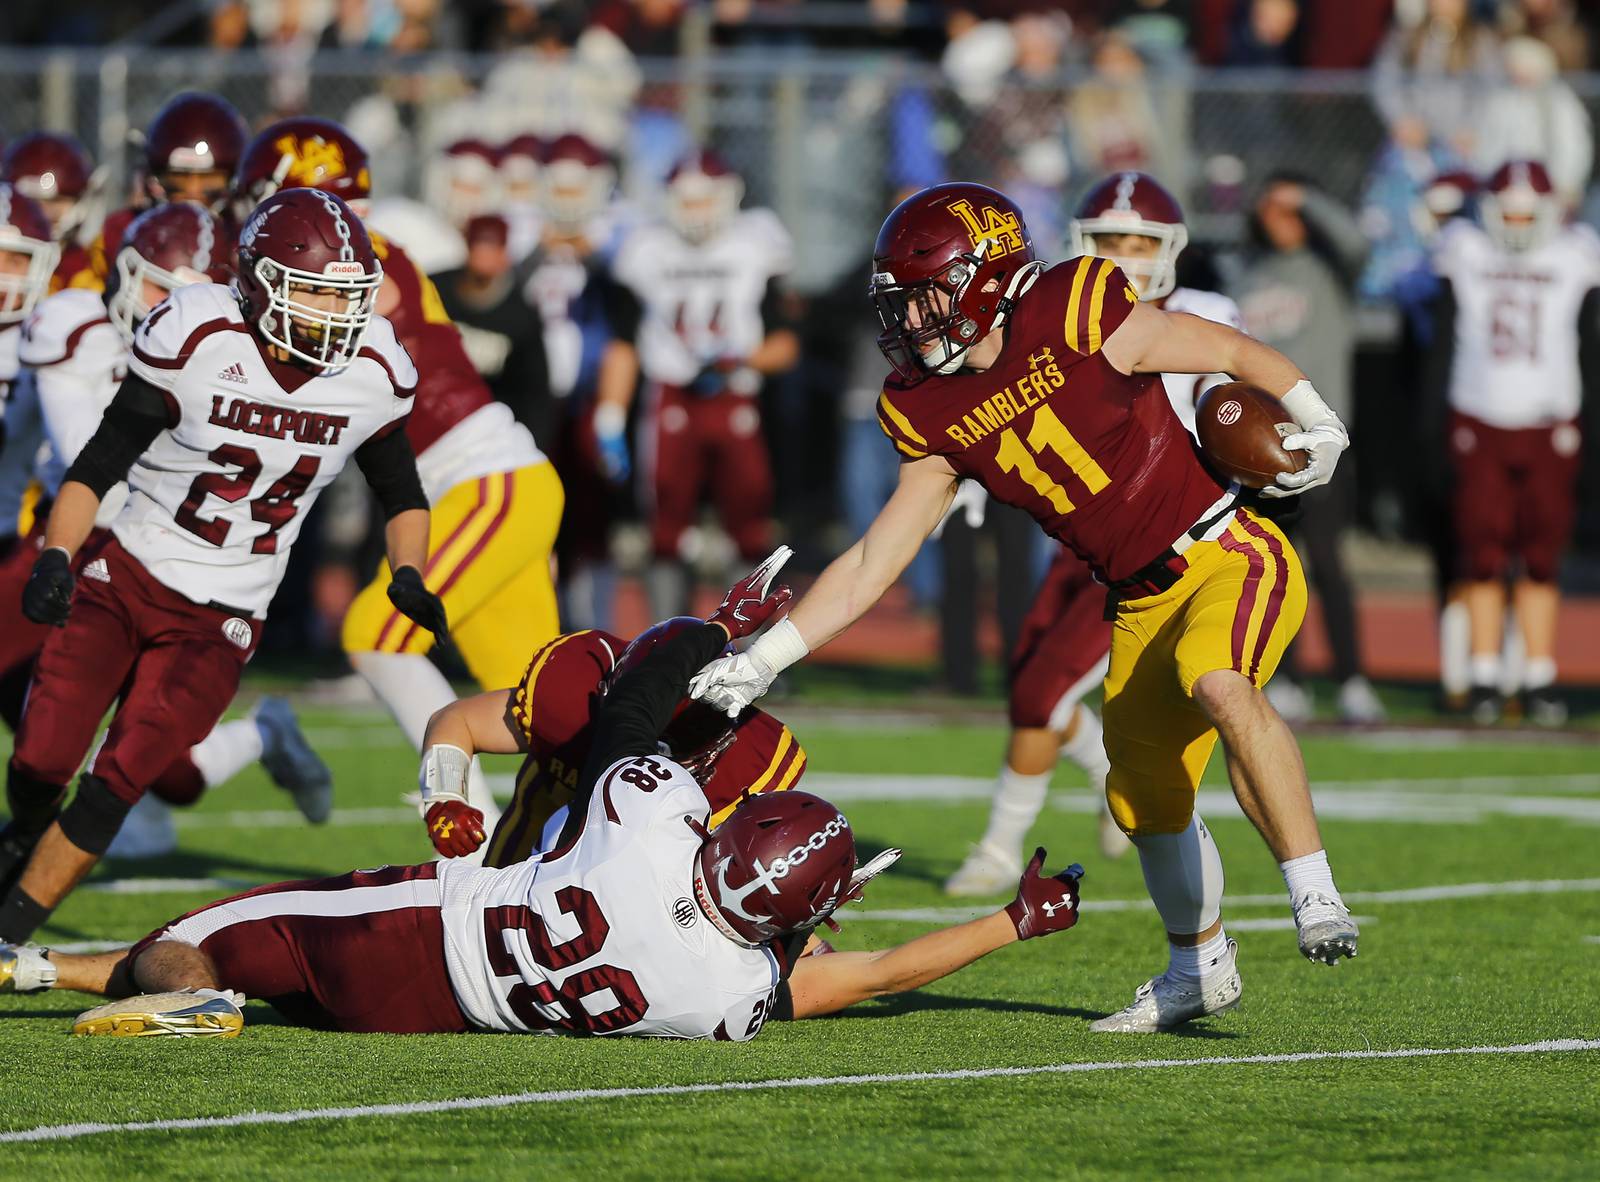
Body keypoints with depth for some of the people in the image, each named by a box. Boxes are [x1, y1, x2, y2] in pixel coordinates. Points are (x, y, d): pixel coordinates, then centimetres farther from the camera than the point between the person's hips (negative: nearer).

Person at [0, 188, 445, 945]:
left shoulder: (375, 376, -6)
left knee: (115, 788, -11)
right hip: (126, 573, -1)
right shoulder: (195, 339, -16)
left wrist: (408, 574, -6)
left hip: (220, 622, 1)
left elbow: (400, 492, 12)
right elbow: (99, 464, -9)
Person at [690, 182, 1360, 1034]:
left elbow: (1233, 353, -6)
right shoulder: (936, 417, 0)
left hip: (1230, 556, -7)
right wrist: (763, 660, -1)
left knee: (1219, 687, -35)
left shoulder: (1073, 318, -19)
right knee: (1146, 798, 14)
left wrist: (1316, 422, -13)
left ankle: (1314, 893, -28)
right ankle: (1200, 970, 38)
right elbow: (873, 564, 3)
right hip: (1140, 603, 7)